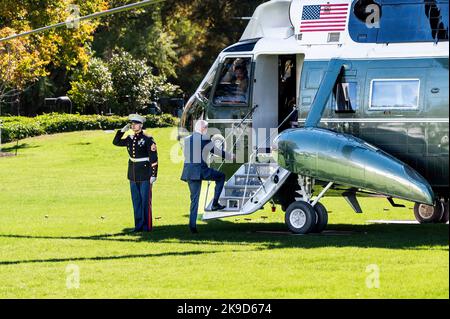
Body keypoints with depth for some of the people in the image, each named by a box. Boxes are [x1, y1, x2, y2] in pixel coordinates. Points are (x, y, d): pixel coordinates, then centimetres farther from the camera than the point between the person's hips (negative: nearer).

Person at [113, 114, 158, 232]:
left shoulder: (147, 139, -9)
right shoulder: (130, 139, 8)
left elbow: (154, 158, -11)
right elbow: (116, 142, 20)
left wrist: (153, 175, -14)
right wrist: (122, 130, 7)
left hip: (145, 176, -6)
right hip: (133, 175, 6)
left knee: (145, 201, -2)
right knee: (136, 201, 9)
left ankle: (147, 226, 4)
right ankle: (139, 225, 15)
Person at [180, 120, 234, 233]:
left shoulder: (186, 140, 11)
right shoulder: (204, 139, -7)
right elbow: (217, 152, 1)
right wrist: (230, 156, 18)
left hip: (189, 172, 6)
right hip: (201, 170, -6)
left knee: (194, 198, 11)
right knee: (221, 177, 18)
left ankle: (192, 225, 3)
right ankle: (215, 204, 10)